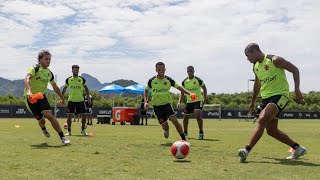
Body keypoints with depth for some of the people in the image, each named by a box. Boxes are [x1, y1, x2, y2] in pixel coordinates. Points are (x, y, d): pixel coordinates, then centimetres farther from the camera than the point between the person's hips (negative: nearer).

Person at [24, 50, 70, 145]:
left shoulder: (49, 73, 7)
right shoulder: (35, 69, -14)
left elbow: (55, 87, 22)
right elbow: (27, 79, -33)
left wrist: (62, 98, 28)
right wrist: (29, 91, -51)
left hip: (42, 96, 4)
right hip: (31, 98, -4)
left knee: (49, 116, -18)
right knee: (41, 120, 3)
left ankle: (62, 137, -17)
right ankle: (44, 129, 42)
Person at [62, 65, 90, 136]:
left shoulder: (82, 79, 2)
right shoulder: (68, 79, 2)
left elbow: (86, 88, 13)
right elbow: (64, 88, 13)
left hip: (80, 100, 1)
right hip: (71, 100, 0)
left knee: (84, 115, 0)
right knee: (69, 115, -4)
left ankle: (83, 130, 17)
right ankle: (69, 131, 8)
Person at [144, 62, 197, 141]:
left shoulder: (168, 80, -4)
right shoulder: (152, 81, -4)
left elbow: (179, 87, -4)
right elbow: (146, 91, 9)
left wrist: (190, 93, -18)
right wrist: (145, 102, -5)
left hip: (167, 104, 0)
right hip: (157, 106, 0)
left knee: (175, 121, -20)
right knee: (165, 126, -1)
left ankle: (184, 139, -10)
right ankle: (166, 131, 38)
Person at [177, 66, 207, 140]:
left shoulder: (198, 80, -11)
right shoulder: (184, 82, 1)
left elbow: (204, 89, 0)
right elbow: (182, 92, 10)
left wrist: (204, 99, -10)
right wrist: (179, 102, 0)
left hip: (198, 100, -5)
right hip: (189, 101, 5)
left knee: (198, 115, -22)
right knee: (185, 117, 9)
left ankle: (201, 132, -10)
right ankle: (185, 133, 29)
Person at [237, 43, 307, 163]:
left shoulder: (274, 60, -12)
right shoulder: (255, 67, 10)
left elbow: (294, 70, -9)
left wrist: (297, 90, -18)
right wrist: (253, 102, 31)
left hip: (280, 95, -9)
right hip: (266, 98, 9)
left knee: (262, 120, -27)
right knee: (272, 130, 8)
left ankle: (247, 150, -31)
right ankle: (298, 148, 23)